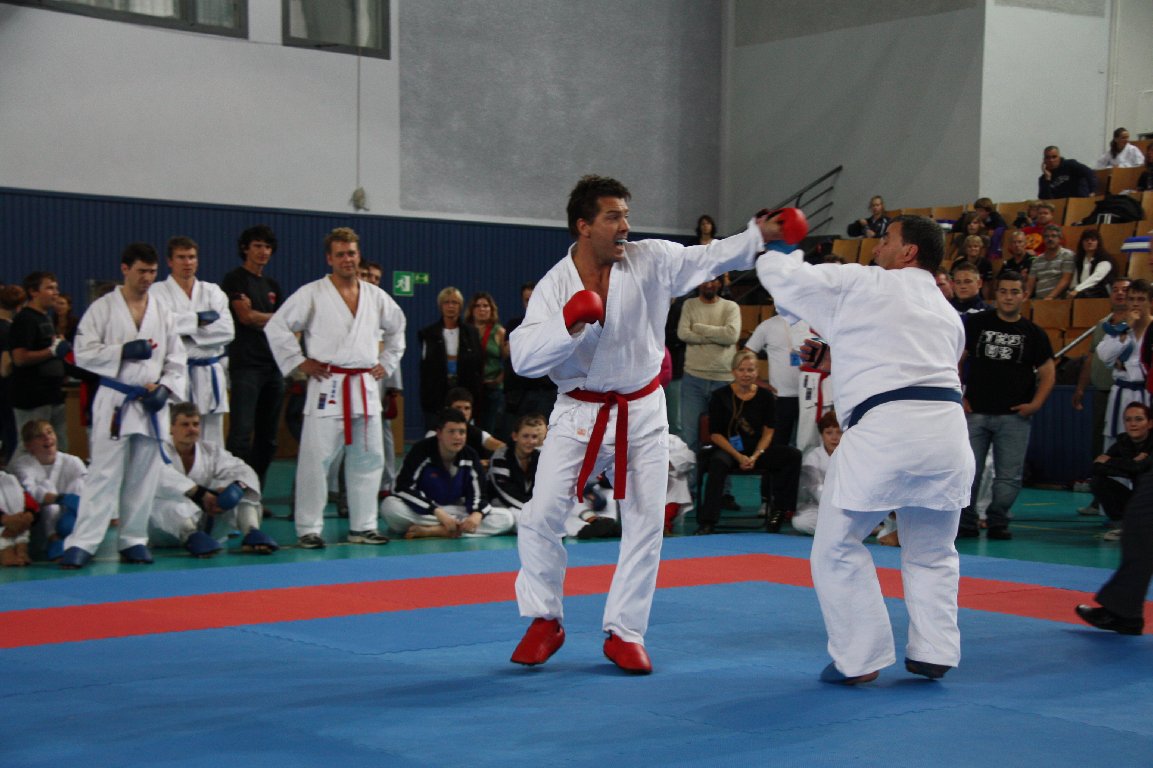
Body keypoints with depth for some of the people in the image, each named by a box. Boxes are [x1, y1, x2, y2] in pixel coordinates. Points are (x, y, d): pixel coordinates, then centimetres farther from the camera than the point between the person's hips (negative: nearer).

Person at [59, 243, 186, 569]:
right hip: (114, 402, -4)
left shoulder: (162, 312, 9)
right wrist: (124, 351, -18)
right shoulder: (103, 308, -2)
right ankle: (81, 543, -6)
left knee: (143, 478, 8)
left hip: (152, 404, 4)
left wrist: (165, 388, -7)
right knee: (103, 474, -7)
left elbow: (177, 360, 10)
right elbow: (83, 353, -7)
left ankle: (133, 540, 19)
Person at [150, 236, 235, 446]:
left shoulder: (213, 292, 12)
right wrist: (199, 319, -10)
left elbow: (227, 331, -2)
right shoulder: (158, 292, 3)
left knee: (211, 442, 9)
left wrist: (189, 334, -10)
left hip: (209, 378, 4)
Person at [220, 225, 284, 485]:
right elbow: (246, 316, -11)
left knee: (267, 437, 9)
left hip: (273, 366, 7)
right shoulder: (235, 280, -1)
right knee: (241, 434, -16)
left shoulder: (272, 286, 19)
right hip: (246, 365, -7)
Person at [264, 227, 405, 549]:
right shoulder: (312, 294, -4)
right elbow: (276, 327, -5)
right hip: (328, 388, -5)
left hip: (366, 388, 5)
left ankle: (363, 526, 20)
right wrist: (299, 362, -7)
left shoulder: (375, 296, 11)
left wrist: (387, 363, 18)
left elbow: (396, 327, 28)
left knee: (368, 459, 9)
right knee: (316, 461, -6)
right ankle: (308, 529, 2)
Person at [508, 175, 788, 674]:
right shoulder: (555, 286, -10)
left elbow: (712, 258, -8)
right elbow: (523, 357, -18)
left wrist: (761, 234, -22)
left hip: (642, 411, 1)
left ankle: (625, 632, 17)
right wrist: (568, 325, -33)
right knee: (542, 516, -5)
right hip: (580, 413, -1)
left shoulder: (651, 261, -7)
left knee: (646, 523, 3)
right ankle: (545, 621, 15)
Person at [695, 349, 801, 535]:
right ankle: (707, 522, -36)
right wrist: (738, 457, -16)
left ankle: (779, 509, -11)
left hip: (757, 450, 3)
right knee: (719, 462, -38)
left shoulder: (764, 396, 7)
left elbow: (768, 431, 5)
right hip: (727, 449, -3)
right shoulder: (720, 396, 0)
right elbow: (715, 434, -4)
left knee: (793, 455, -19)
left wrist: (756, 456, -14)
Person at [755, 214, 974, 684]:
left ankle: (859, 659, 9)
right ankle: (933, 653, 19)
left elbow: (783, 275, 9)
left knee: (837, 548, 8)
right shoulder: (948, 314, 26)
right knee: (931, 552, 22)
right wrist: (838, 360, 30)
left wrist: (776, 251, 32)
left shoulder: (859, 284, 5)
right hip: (947, 432, 6)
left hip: (884, 433, -6)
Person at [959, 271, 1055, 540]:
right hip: (975, 412, -1)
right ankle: (966, 523, 11)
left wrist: (1035, 403, -3)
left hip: (1014, 417, 1)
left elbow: (1048, 373, 10)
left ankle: (997, 522, 16)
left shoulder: (1033, 334, 6)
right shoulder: (976, 323, 4)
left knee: (1009, 477, 1)